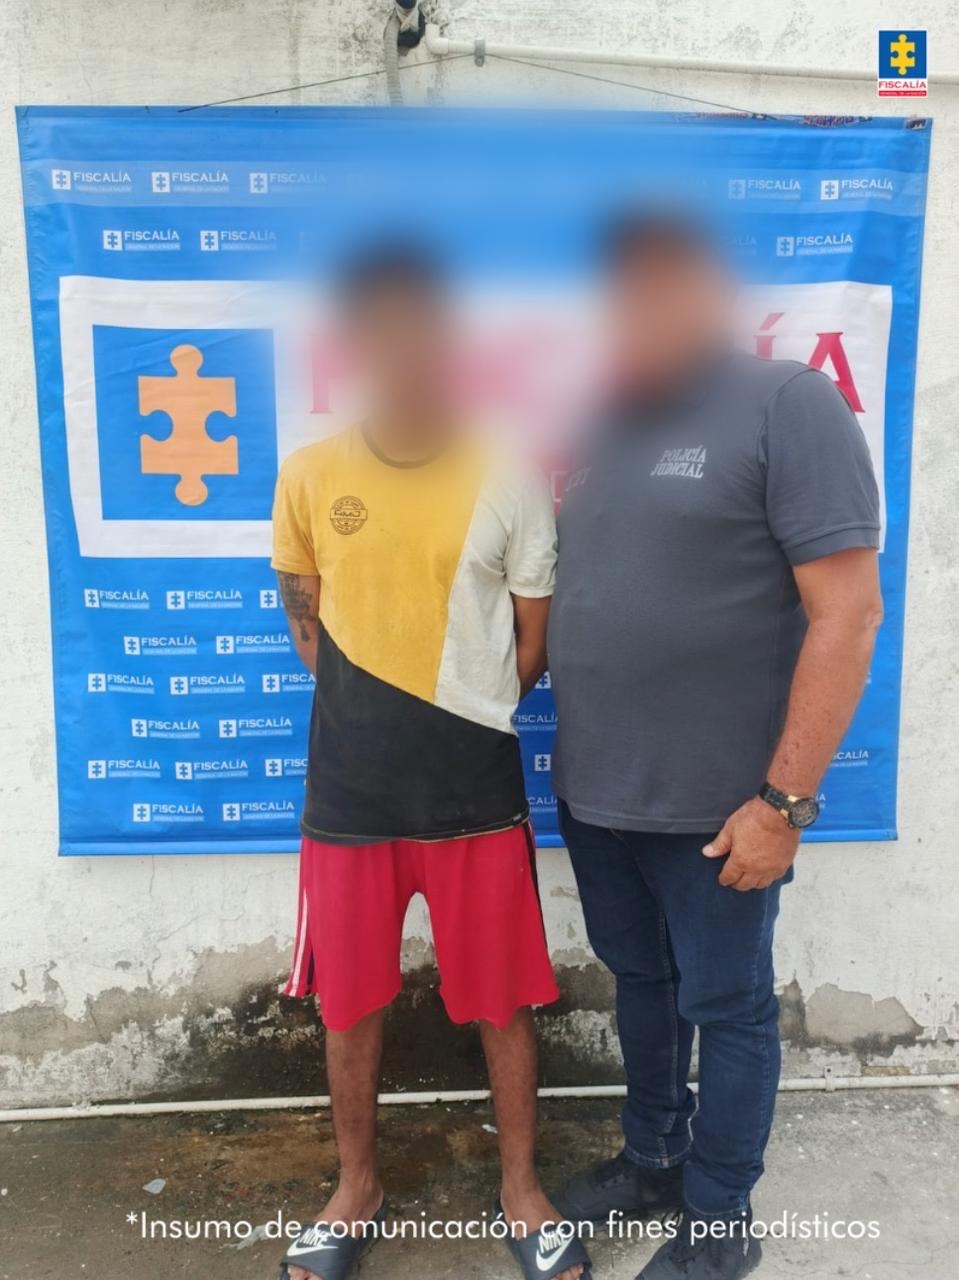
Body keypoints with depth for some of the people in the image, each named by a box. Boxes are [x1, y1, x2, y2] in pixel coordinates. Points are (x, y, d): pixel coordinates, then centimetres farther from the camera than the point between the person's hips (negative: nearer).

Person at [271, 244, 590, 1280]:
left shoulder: (510, 481, -7)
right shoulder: (308, 476, -3)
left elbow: (533, 642, 1)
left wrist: (458, 718, 4)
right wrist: (371, 716, 4)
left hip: (476, 792, -1)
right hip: (349, 793, 2)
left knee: (503, 1001, 12)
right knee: (348, 1000, 15)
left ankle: (520, 1189, 37)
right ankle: (357, 1190, 40)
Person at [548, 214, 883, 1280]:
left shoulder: (789, 404, -11)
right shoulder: (601, 428, 9)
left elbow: (848, 613, -16)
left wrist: (784, 800, -18)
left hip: (714, 801, -6)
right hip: (593, 788, 7)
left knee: (725, 1007, 11)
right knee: (637, 980, 21)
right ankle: (652, 1157, 44)